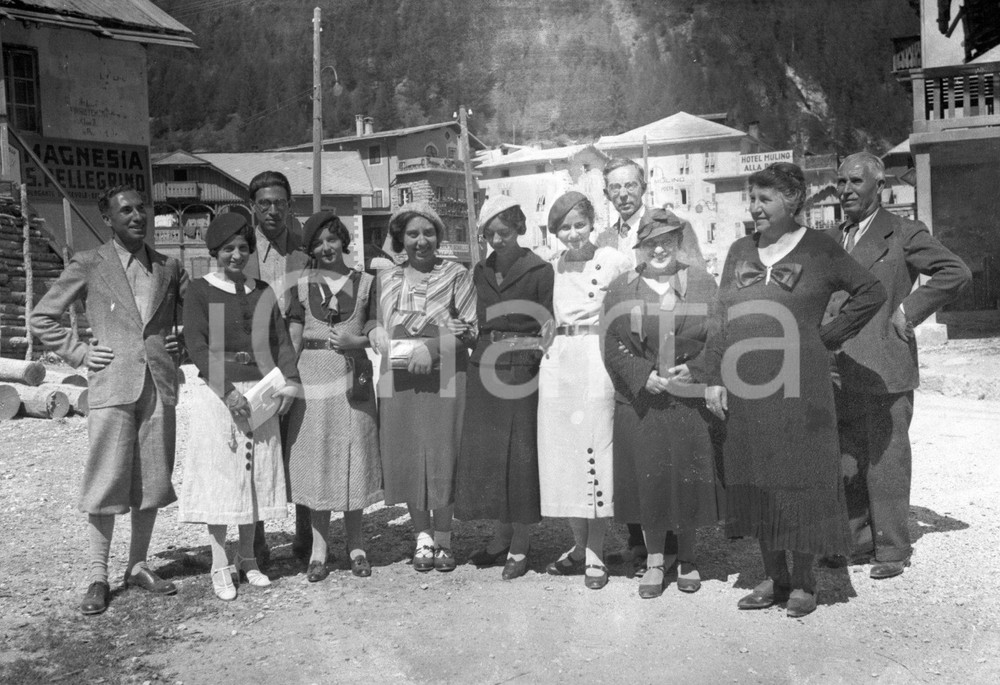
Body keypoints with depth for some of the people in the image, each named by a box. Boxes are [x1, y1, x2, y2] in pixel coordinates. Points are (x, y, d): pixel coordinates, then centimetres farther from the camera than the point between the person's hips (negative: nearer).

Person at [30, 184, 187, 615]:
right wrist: (79, 353, -1)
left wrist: (183, 344, 9)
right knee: (106, 483, -2)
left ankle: (138, 567, 21)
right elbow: (41, 318, 5)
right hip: (112, 388, -3)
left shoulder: (168, 268, 11)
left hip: (160, 386, 3)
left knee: (151, 482, 8)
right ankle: (98, 577, 10)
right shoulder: (88, 265, 2)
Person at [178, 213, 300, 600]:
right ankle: (219, 565, 9)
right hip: (216, 392, -4)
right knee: (218, 473, -1)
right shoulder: (200, 290, -1)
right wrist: (227, 391, -17)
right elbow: (196, 345, -9)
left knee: (256, 473, 8)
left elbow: (280, 339, 9)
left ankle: (247, 558, 21)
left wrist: (288, 380, -7)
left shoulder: (262, 292, 12)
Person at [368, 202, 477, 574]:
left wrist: (432, 348, -15)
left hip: (445, 380, -3)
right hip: (397, 382, 3)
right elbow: (371, 324, 16)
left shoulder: (457, 275, 2)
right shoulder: (386, 279, 13)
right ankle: (422, 536, 22)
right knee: (406, 461, 5)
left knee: (443, 460, 0)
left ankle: (443, 539, 16)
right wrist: (379, 336, -7)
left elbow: (471, 329, -3)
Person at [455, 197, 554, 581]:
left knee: (522, 455, 0)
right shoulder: (481, 273, 13)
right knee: (485, 453, 7)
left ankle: (520, 546, 11)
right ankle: (502, 535, 23)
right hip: (484, 371, 5)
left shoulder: (539, 271, -4)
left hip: (523, 372, -5)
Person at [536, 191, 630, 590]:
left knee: (595, 455, -2)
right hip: (557, 364, 5)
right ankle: (579, 547, 21)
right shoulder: (549, 268, 11)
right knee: (561, 456, 7)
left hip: (597, 364, -4)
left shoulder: (613, 261, -3)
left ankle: (595, 553, 9)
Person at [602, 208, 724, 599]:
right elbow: (614, 346, 1)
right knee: (648, 478, 3)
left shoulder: (702, 284, 5)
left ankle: (686, 557, 24)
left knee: (688, 478, 5)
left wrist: (694, 369, -13)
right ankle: (654, 560, 17)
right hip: (641, 401, 0)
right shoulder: (622, 289, 6)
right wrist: (644, 375, -12)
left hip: (691, 401, 0)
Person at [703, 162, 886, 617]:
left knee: (800, 481, 1)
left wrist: (829, 336, -3)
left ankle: (803, 583, 15)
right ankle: (774, 578, 22)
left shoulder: (819, 250, 1)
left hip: (798, 388, -4)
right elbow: (720, 319, 10)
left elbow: (872, 292, 3)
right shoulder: (740, 251, 12)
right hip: (743, 388, 4)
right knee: (753, 481, 8)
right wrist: (714, 378, 3)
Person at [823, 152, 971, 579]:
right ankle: (857, 541, 22)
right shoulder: (831, 239, 16)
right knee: (845, 462, 10)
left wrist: (909, 312, -10)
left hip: (883, 368, -6)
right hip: (838, 371, 6)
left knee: (885, 461, 1)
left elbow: (956, 273, -7)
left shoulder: (903, 234, -1)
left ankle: (891, 548, 12)